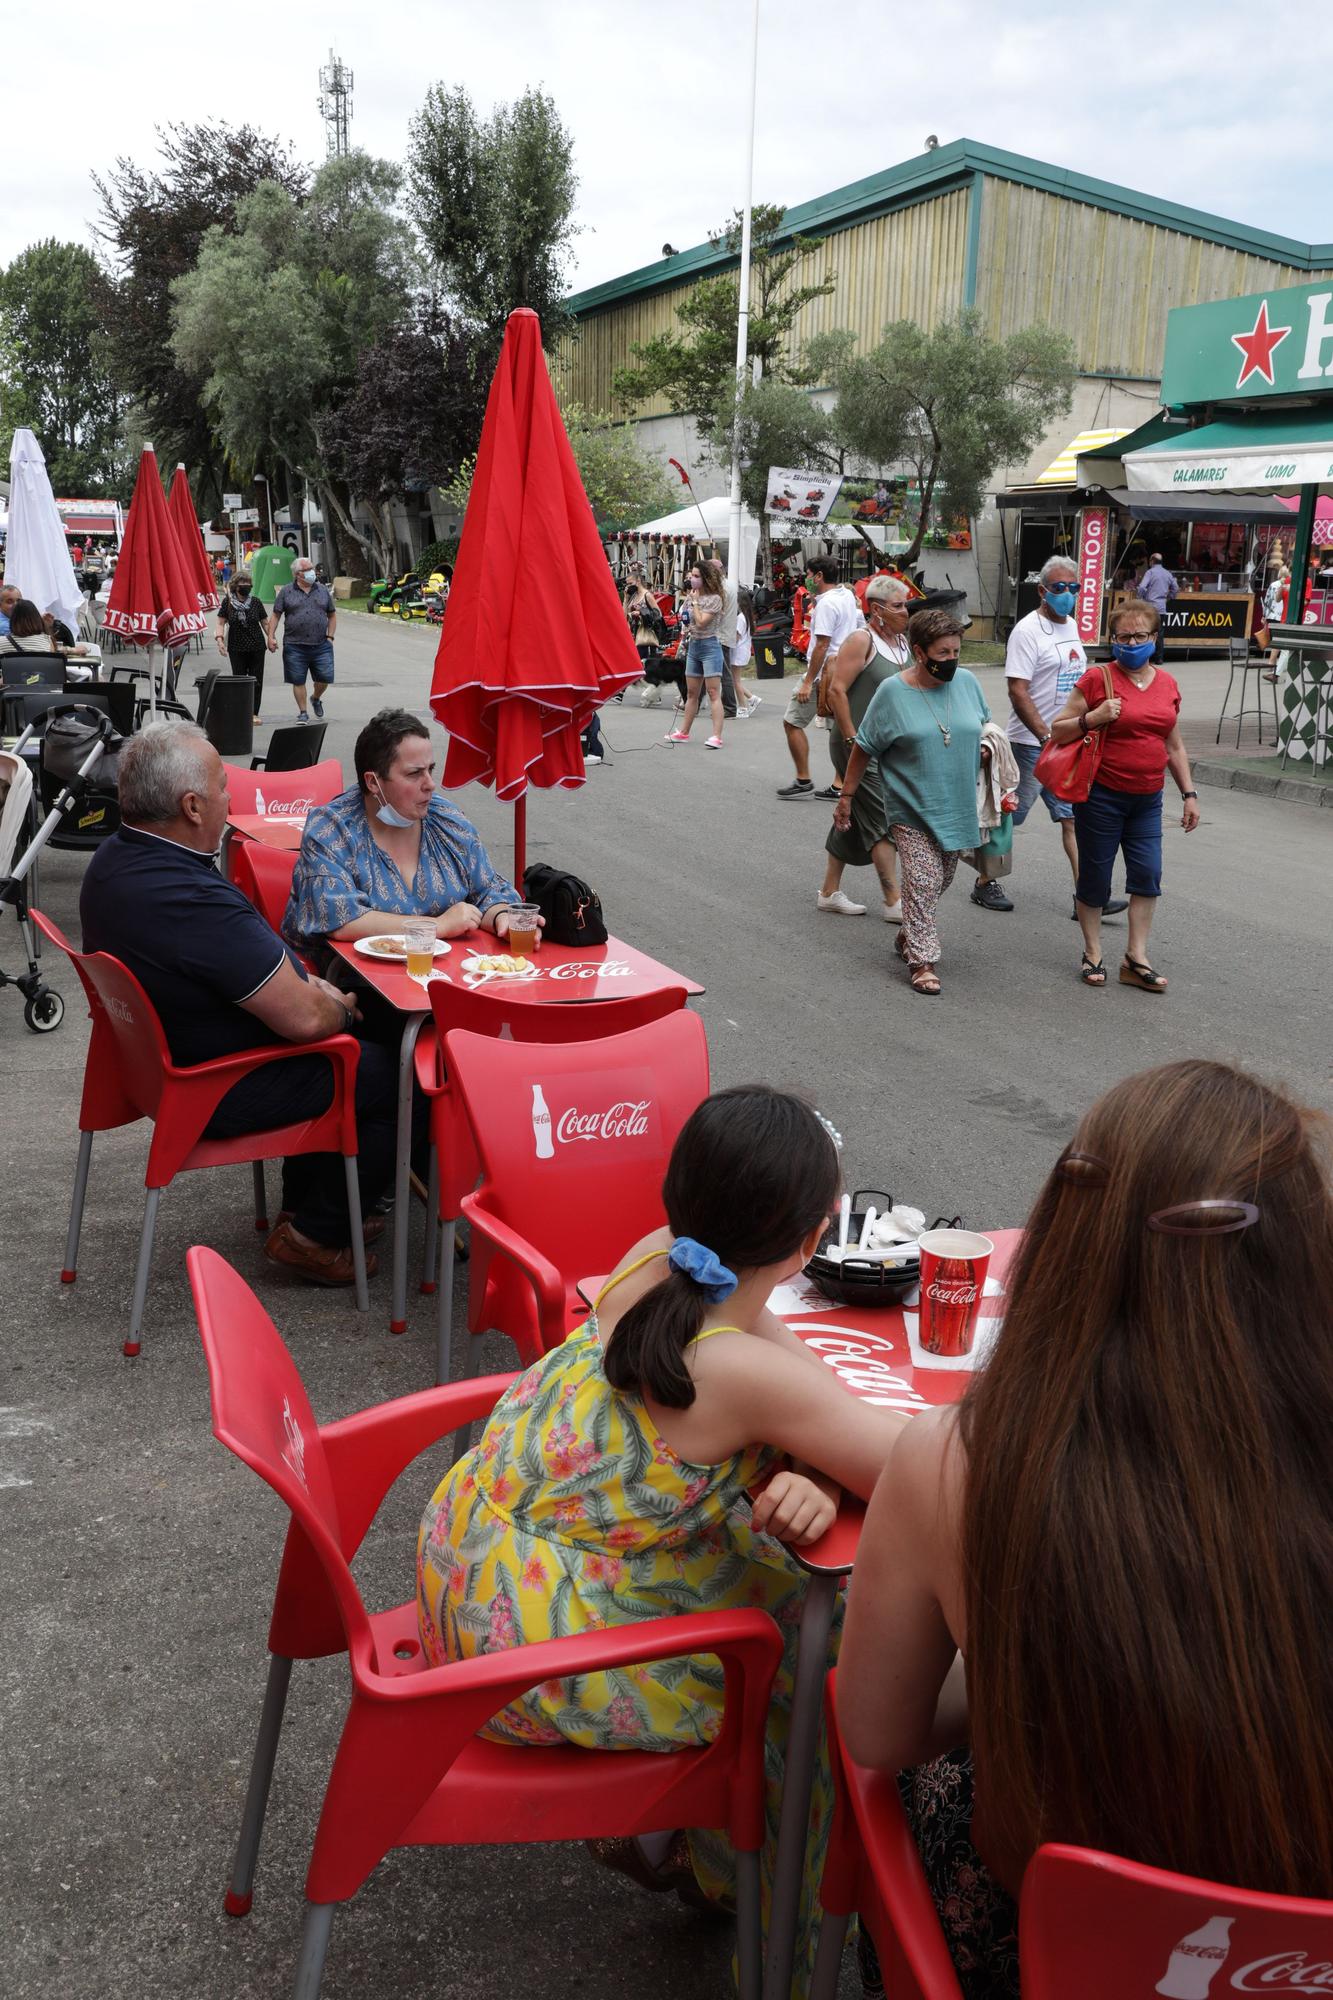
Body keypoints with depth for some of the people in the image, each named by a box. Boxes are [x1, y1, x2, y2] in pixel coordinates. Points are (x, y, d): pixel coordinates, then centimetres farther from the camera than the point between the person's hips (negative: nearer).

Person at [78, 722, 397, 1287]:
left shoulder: (114, 858, -4)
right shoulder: (195, 902, -35)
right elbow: (304, 1018, -28)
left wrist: (310, 986, 4)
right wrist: (342, 1009, -7)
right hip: (215, 1095, -10)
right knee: (396, 1078, 3)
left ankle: (304, 1207, 33)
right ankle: (314, 1235, 13)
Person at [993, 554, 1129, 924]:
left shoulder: (1071, 624, 13)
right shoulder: (1028, 631, -13)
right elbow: (1018, 691, -20)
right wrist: (1047, 737, -24)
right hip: (1032, 743, -8)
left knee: (1074, 817, 2)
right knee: (1008, 817, 3)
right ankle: (985, 883, 18)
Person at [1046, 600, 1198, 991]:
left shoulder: (1166, 684, 8)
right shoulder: (1098, 679, -7)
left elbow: (1174, 745, 16)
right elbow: (1058, 730, -4)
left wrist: (1189, 793, 13)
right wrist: (1092, 718, -21)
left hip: (1147, 798, 4)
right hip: (1101, 795, -4)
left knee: (1147, 873, -1)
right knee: (1095, 877, 4)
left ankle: (1136, 959, 9)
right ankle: (1092, 955, 20)